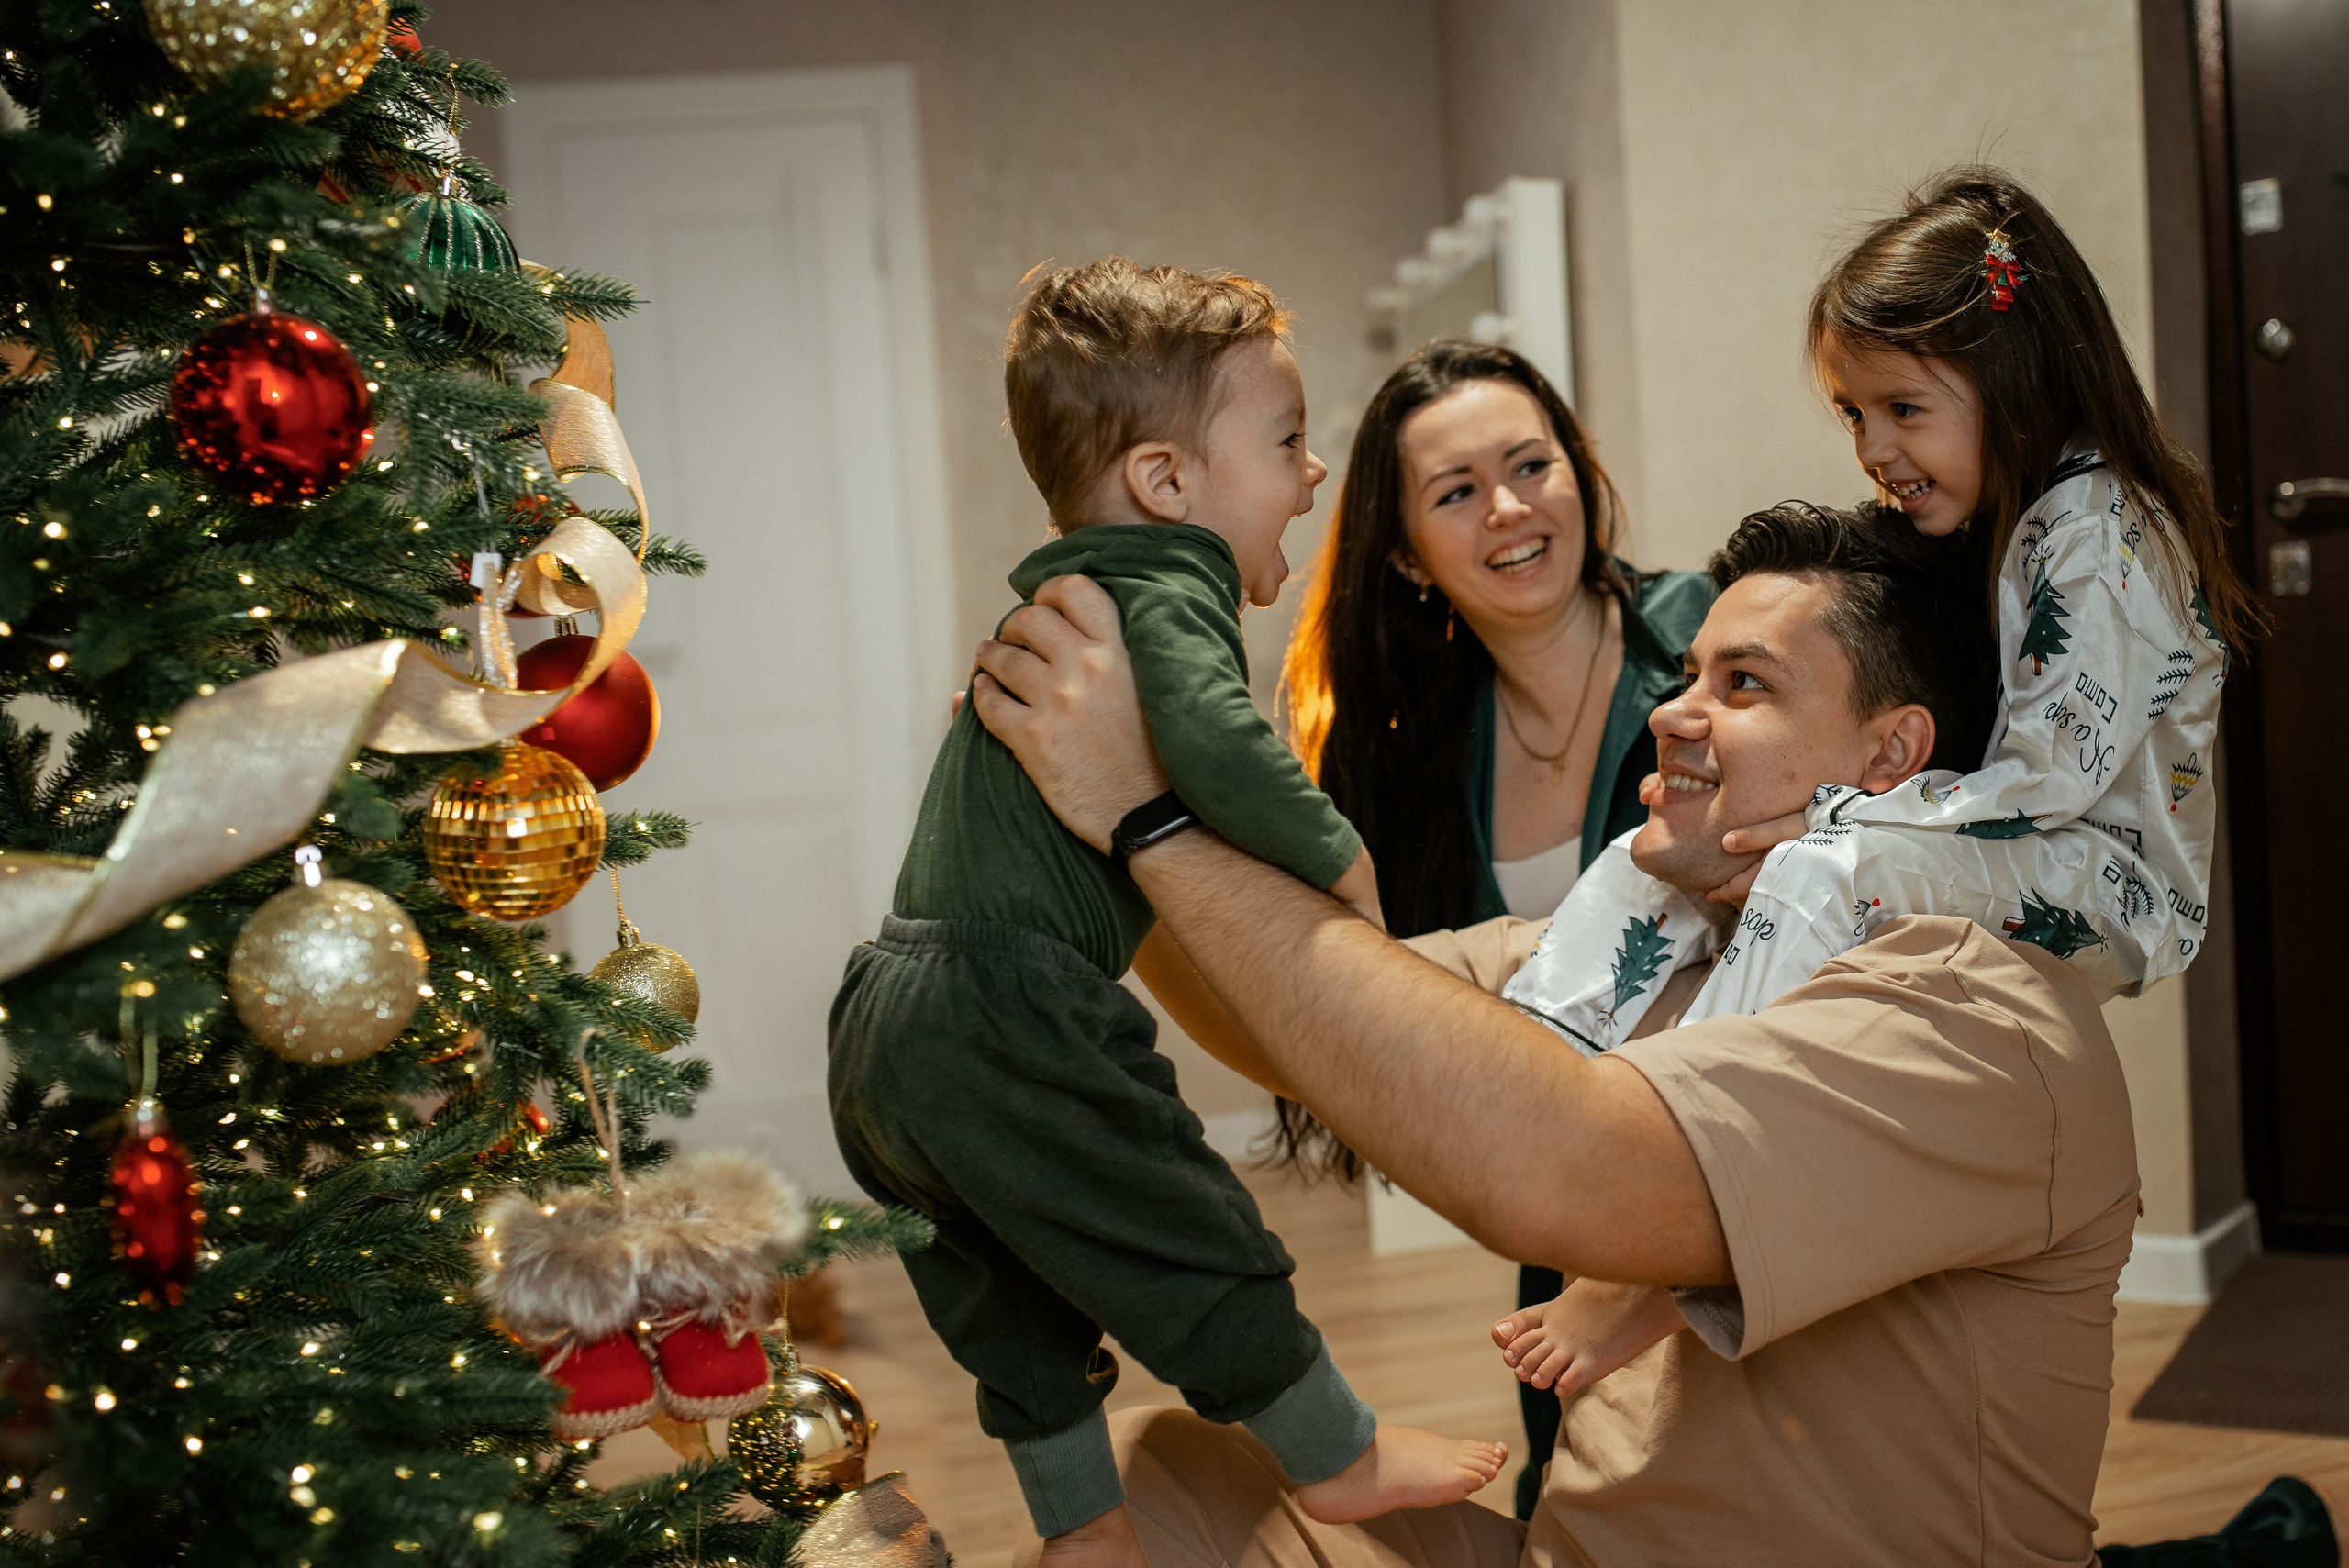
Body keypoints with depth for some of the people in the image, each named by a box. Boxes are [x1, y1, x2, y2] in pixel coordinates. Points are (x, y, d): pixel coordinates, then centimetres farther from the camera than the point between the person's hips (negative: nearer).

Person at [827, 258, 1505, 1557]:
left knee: (1019, 1299, 19)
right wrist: (1339, 856, -17)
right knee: (1188, 1240, 6)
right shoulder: (1165, 588, -11)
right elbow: (1213, 741, -30)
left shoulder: (1059, 599, 19)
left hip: (887, 1021, 10)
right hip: (1007, 1015, -10)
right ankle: (1339, 1461, 21)